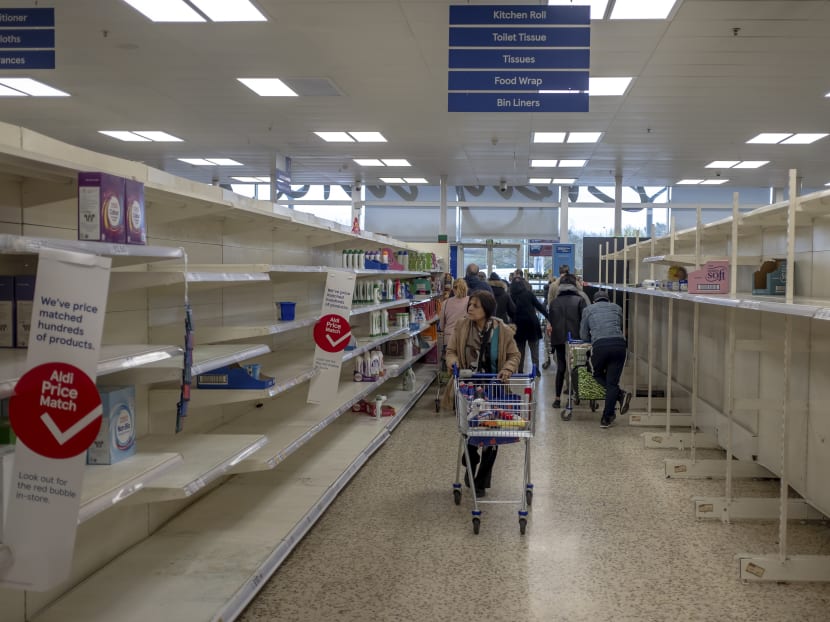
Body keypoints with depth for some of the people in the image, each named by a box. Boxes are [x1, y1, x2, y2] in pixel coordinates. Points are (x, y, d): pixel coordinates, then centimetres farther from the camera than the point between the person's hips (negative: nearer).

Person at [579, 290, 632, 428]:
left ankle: (620, 394, 1)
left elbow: (583, 336, 25)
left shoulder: (588, 310, 22)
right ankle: (606, 418, -1)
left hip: (600, 346, -1)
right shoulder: (617, 308, 26)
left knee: (598, 375, 23)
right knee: (612, 382, 5)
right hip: (619, 344, 2)